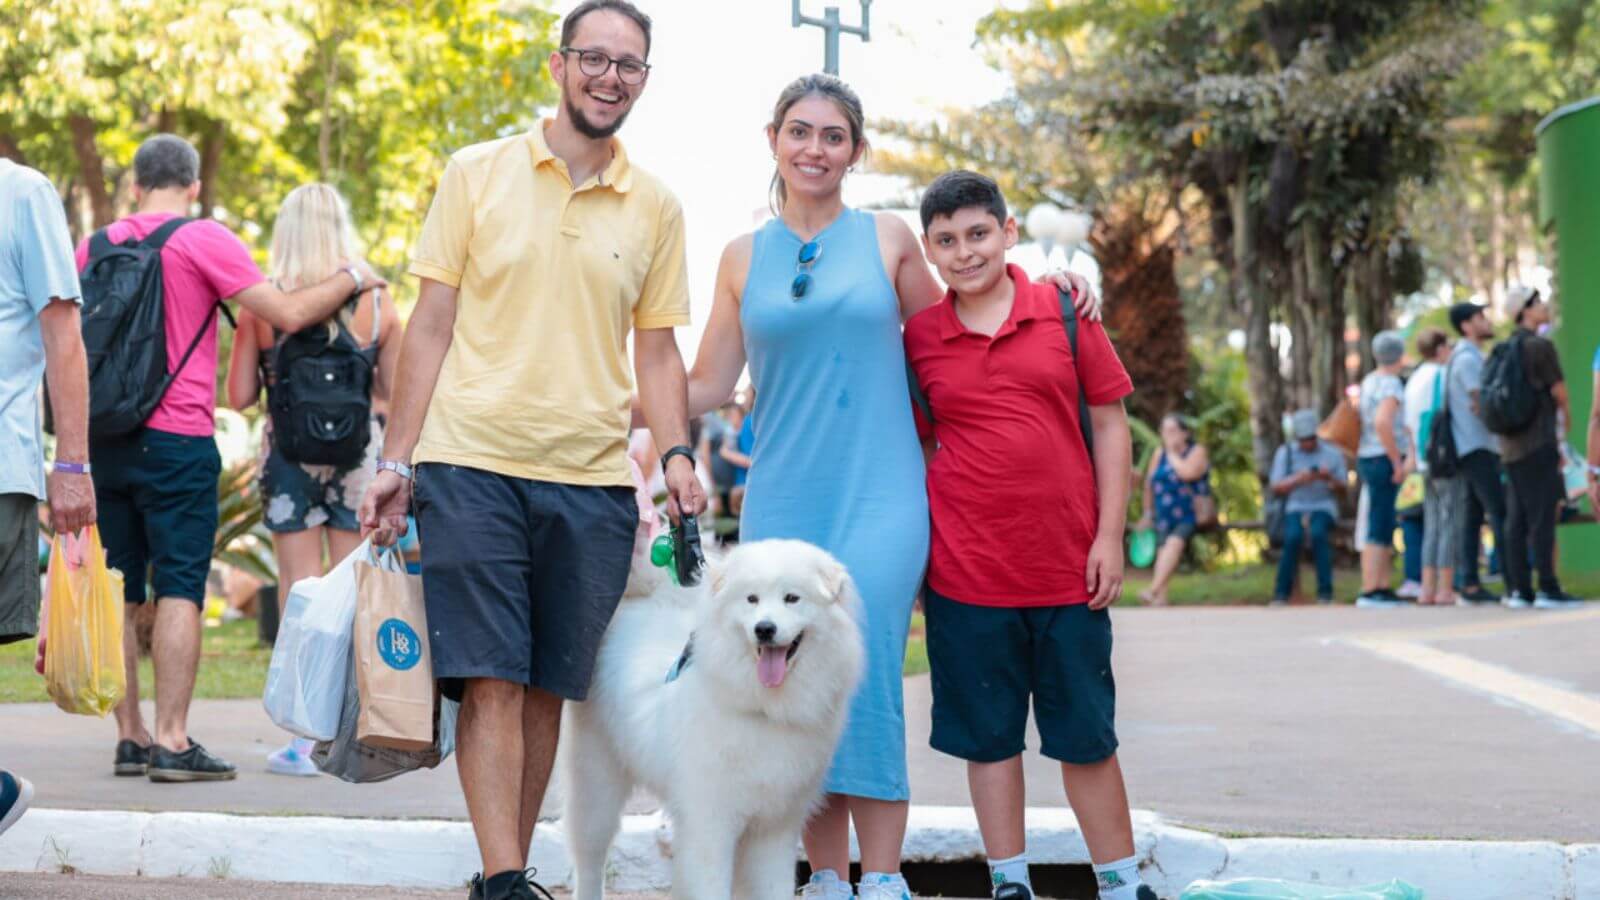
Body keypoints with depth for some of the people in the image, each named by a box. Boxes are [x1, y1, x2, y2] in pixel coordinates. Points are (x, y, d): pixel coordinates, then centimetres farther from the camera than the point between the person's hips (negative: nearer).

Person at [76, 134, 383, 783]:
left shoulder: (96, 246, 12)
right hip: (175, 438, -5)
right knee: (179, 588, -5)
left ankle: (129, 736, 9)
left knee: (117, 593, 8)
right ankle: (171, 741, -10)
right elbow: (287, 314, -8)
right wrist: (351, 278, 6)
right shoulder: (204, 239, -5)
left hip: (103, 438, 5)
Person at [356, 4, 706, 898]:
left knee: (548, 689, 6)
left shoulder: (657, 208, 11)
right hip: (472, 464, -2)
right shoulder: (477, 174, 5)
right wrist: (397, 460, 0)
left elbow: (655, 349, 15)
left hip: (594, 483, 2)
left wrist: (678, 452, -2)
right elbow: (432, 325, 5)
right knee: (491, 680, -9)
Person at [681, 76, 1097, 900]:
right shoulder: (744, 257, 9)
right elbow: (708, 387, 10)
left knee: (864, 672, -11)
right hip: (782, 501, 2)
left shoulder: (887, 240, 6)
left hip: (879, 498, -2)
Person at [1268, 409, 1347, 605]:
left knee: (1318, 533, -34)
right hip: (1296, 507, 0)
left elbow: (1342, 490, 4)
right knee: (1293, 536, -32)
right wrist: (1298, 480, -19)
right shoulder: (1285, 453, 6)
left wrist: (1330, 479, -19)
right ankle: (1281, 593, -24)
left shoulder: (1333, 453, 5)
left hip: (1324, 507, 0)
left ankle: (1325, 593, -30)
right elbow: (1275, 487, -1)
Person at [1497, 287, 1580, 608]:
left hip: (1511, 446, 8)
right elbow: (1560, 393, -8)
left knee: (1516, 520, 7)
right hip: (1539, 442, -8)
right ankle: (1547, 589, -9)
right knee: (1543, 518, -7)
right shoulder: (1540, 346, -10)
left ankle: (1518, 590, 7)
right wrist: (1565, 413, 16)